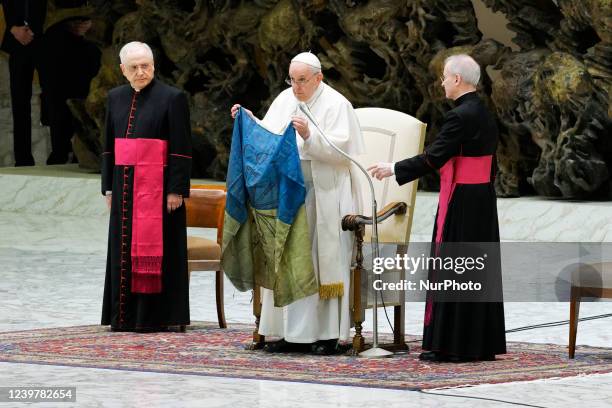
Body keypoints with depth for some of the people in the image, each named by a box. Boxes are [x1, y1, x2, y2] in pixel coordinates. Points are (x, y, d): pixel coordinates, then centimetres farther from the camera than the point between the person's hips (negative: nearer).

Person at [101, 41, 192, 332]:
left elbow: (181, 149, -9)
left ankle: (155, 316, 2)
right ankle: (125, 315, 13)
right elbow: (109, 145, 16)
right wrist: (109, 187, 11)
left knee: (154, 247, -3)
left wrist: (176, 190, -13)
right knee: (125, 249, 7)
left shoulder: (172, 98, -7)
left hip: (157, 186, -6)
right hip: (125, 185, 6)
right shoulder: (116, 98, 11)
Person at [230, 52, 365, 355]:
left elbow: (338, 151, -14)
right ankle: (294, 333, 6)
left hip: (322, 197, -6)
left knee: (321, 260, -4)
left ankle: (327, 335, 0)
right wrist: (250, 122, -1)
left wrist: (309, 136, -27)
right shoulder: (285, 99, 12)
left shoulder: (336, 104, -4)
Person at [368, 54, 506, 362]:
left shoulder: (460, 116, -17)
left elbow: (433, 157, -19)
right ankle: (482, 343, 15)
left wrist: (393, 169, -9)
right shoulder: (485, 115, 11)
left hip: (460, 204, -9)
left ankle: (451, 345, -2)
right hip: (483, 201, 9)